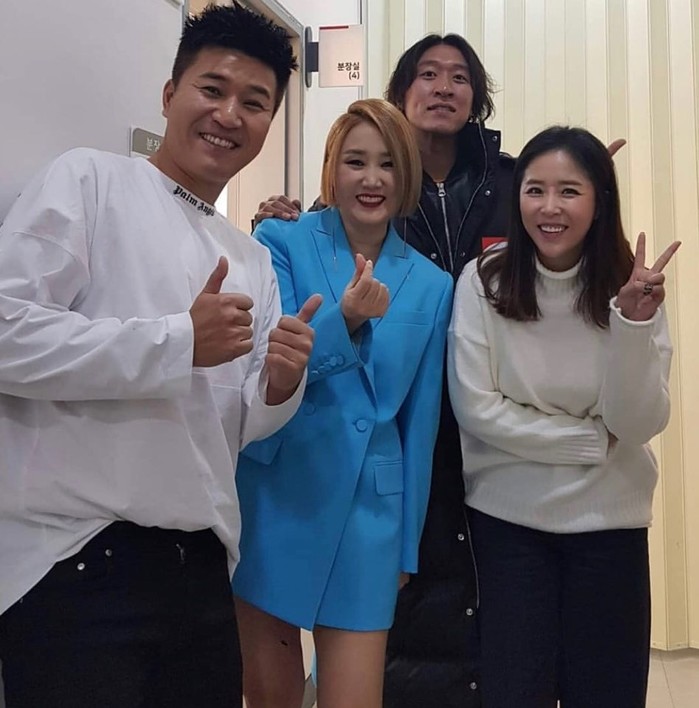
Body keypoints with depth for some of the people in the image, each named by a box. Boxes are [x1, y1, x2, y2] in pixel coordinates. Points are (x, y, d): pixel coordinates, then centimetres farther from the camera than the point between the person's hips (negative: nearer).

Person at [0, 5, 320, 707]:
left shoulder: (253, 259, 14)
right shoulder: (88, 181, -4)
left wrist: (279, 386, -6)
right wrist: (180, 341, -17)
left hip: (201, 570, 6)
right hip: (76, 564, -6)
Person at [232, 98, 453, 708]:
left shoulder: (431, 284, 5)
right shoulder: (281, 241, -3)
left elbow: (419, 421, 8)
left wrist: (407, 546, 10)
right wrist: (344, 321, -28)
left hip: (368, 507, 1)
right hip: (273, 493, -1)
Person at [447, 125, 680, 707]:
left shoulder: (631, 285, -6)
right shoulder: (483, 282, -10)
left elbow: (641, 423, -12)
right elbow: (476, 409, -13)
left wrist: (633, 320, -26)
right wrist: (594, 439, -11)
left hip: (609, 520, 2)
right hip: (507, 516, -1)